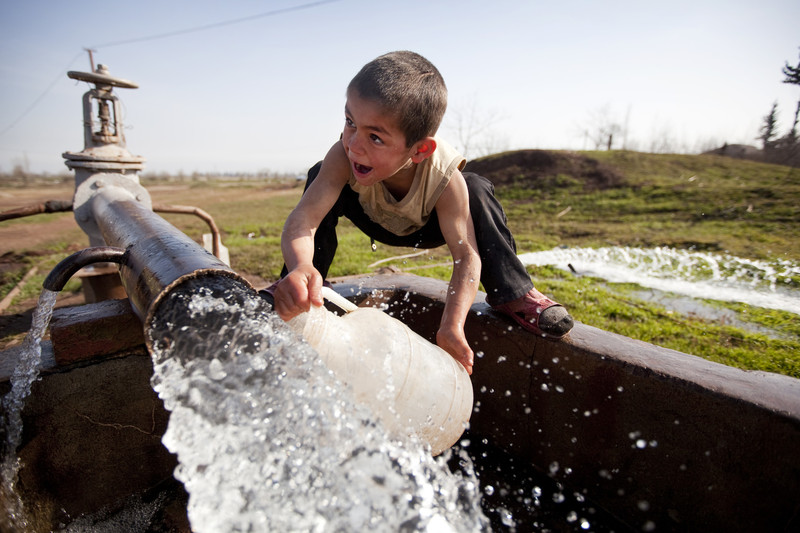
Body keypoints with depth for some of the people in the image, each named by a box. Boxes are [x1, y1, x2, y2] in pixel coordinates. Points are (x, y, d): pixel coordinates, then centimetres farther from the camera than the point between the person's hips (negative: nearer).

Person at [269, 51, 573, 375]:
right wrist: (300, 268, -70)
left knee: (477, 191, -30)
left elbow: (466, 254, -38)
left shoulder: (445, 178, -39)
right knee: (319, 176, -24)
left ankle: (512, 293, -14)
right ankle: (295, 291, -10)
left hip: (430, 228, -1)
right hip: (374, 221, 2)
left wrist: (452, 325, -51)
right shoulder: (344, 157, -38)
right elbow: (303, 218, -46)